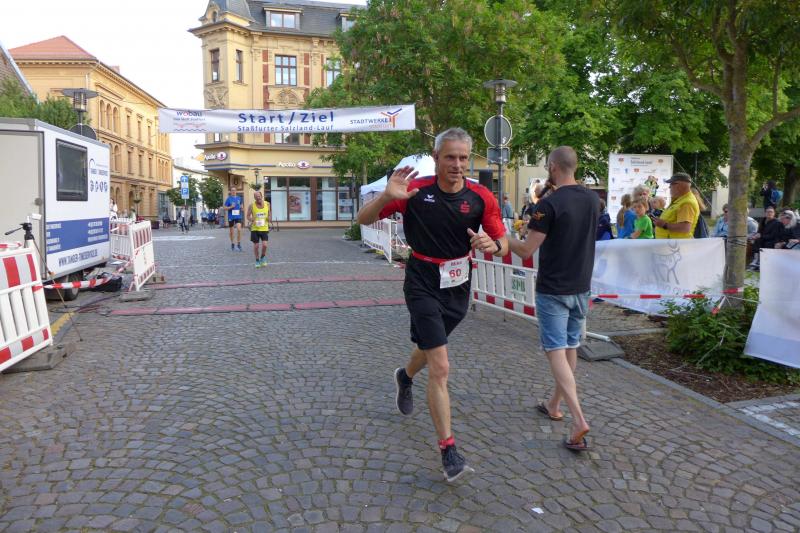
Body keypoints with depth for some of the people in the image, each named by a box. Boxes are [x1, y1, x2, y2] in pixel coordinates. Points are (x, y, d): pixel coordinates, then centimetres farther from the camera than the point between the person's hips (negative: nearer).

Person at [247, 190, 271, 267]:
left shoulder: (267, 204, 0)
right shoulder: (252, 206, -6)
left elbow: (270, 214, 13)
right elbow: (248, 216, 2)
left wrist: (269, 218, -9)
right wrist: (251, 220, -19)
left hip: (264, 228, 1)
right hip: (255, 228, 0)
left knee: (264, 245, -11)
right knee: (256, 246, 3)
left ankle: (263, 257, 17)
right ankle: (257, 260, 23)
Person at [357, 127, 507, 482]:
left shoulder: (481, 197, -7)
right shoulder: (415, 190, -14)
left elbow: (502, 242, -2)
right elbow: (363, 219, -9)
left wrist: (494, 245, -27)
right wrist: (387, 197, -29)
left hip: (458, 288, 4)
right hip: (423, 286, -4)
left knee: (430, 348, 27)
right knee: (440, 367, -13)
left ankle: (405, 377, 62)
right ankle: (449, 450, -3)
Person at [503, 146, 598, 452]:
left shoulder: (549, 204, -18)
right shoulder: (593, 199, 4)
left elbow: (526, 251, -18)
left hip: (553, 289, -7)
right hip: (581, 286, 7)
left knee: (556, 351, -4)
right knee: (570, 347, 16)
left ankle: (578, 420, -14)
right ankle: (554, 405, 31)